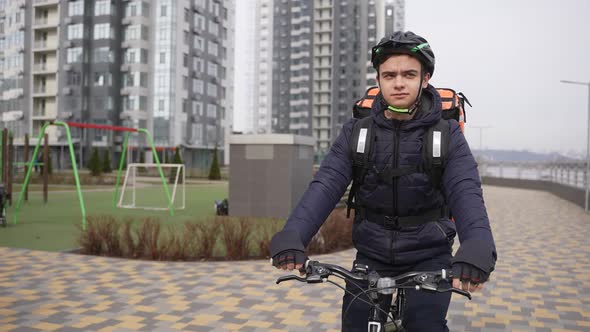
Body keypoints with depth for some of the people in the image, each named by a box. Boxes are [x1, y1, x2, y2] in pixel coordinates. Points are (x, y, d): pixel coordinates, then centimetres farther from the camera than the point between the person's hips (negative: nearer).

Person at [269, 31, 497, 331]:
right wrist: (292, 235, -34)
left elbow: (465, 192, -22)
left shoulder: (446, 133, -8)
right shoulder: (357, 130, -4)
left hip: (428, 254, -1)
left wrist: (478, 247, -43)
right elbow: (326, 185, -16)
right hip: (371, 254, 2)